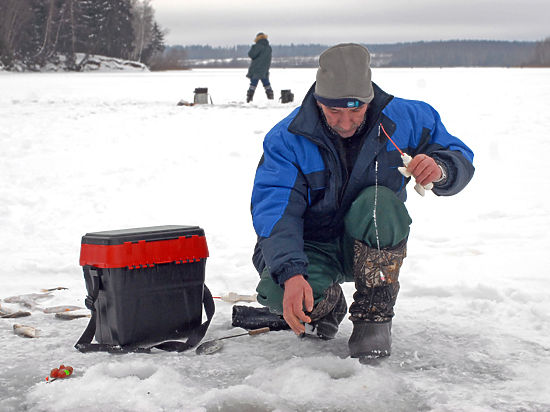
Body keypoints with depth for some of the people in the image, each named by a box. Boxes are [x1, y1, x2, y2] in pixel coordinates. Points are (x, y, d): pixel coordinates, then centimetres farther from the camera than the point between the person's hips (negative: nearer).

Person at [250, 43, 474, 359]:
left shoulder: (403, 119, -10)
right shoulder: (287, 140, -17)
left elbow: (461, 159, -3)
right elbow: (274, 212, -26)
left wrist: (440, 170, -30)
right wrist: (291, 274, -43)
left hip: (374, 247, 1)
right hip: (313, 247, -1)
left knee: (379, 202, -33)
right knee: (278, 290, -33)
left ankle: (375, 315, -16)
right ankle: (327, 305, 5)